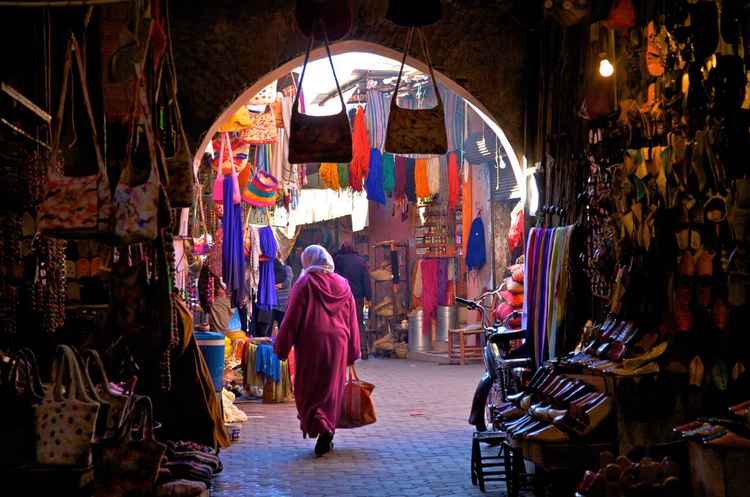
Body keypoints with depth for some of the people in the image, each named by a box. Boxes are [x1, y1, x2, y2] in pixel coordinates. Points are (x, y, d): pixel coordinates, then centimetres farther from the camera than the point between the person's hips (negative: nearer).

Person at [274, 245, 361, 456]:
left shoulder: (305, 284, -6)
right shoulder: (343, 285, 9)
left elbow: (292, 318, -8)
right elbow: (352, 321, 11)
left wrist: (282, 346, -2)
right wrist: (352, 353, 16)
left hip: (311, 344, -4)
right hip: (337, 344, 4)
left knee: (309, 389, 3)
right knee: (332, 389, 12)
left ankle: (321, 427, -16)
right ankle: (327, 432, 12)